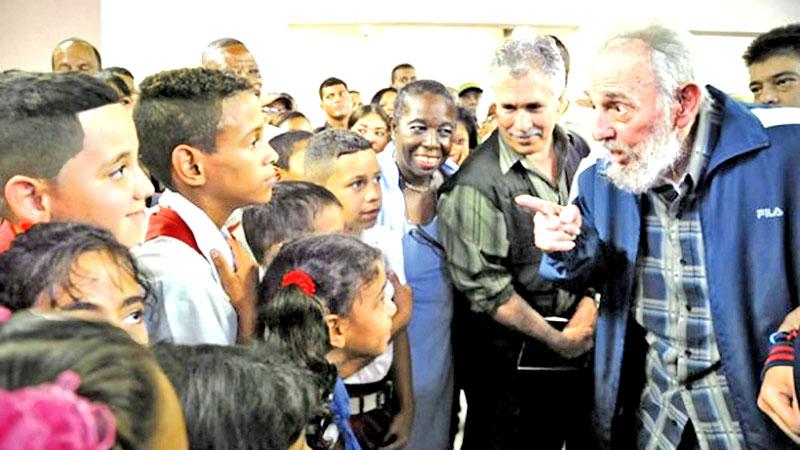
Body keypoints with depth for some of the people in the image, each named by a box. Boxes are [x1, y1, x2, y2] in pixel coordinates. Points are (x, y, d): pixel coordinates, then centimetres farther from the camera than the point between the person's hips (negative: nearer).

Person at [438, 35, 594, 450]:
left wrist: (589, 303, -5)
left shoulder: (578, 152, 0)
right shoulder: (476, 185, -21)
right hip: (512, 359, -6)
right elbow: (486, 289, -17)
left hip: (581, 342, 6)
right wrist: (556, 339, -10)